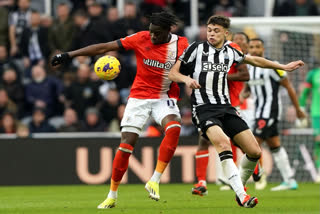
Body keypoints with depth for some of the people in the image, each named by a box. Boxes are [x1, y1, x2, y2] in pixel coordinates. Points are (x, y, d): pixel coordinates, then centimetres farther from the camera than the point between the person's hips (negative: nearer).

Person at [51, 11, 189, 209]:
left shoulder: (180, 44, -8)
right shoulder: (142, 39, -9)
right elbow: (105, 47, -7)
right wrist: (70, 55, -9)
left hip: (165, 97, 0)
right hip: (139, 96, 0)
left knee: (174, 128, -31)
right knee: (126, 144, -5)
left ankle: (155, 181, -24)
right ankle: (112, 196, 10)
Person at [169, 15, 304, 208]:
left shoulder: (230, 51, 14)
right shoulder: (196, 48, 2)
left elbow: (254, 60, 31)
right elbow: (173, 74, 5)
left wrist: (284, 67, 34)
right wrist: (186, 79, -17)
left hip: (226, 108, 5)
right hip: (204, 108, -5)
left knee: (255, 151, -5)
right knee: (223, 143, -32)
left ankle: (241, 185, 22)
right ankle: (242, 196, -37)